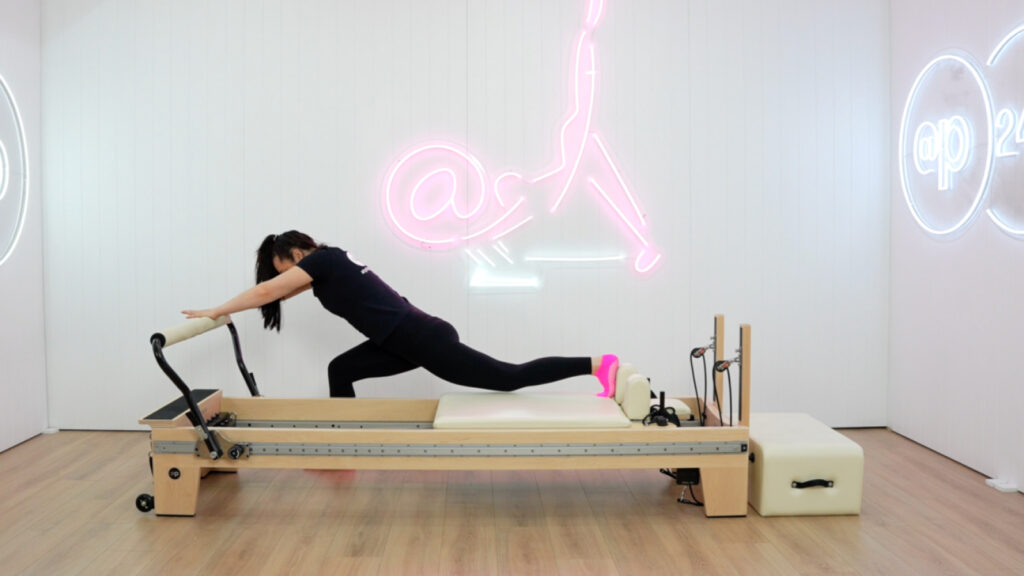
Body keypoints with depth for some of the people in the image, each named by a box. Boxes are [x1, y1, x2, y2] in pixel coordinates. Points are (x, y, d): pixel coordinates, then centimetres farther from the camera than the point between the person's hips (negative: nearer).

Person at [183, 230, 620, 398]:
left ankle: (598, 364, -5)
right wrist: (230, 310, 37)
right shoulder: (329, 262, 22)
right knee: (341, 370, 14)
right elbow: (277, 291, 35)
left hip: (422, 339, -9)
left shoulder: (321, 260, -4)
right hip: (411, 338, 9)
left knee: (509, 378, -7)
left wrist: (215, 312, 2)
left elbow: (268, 291, -7)